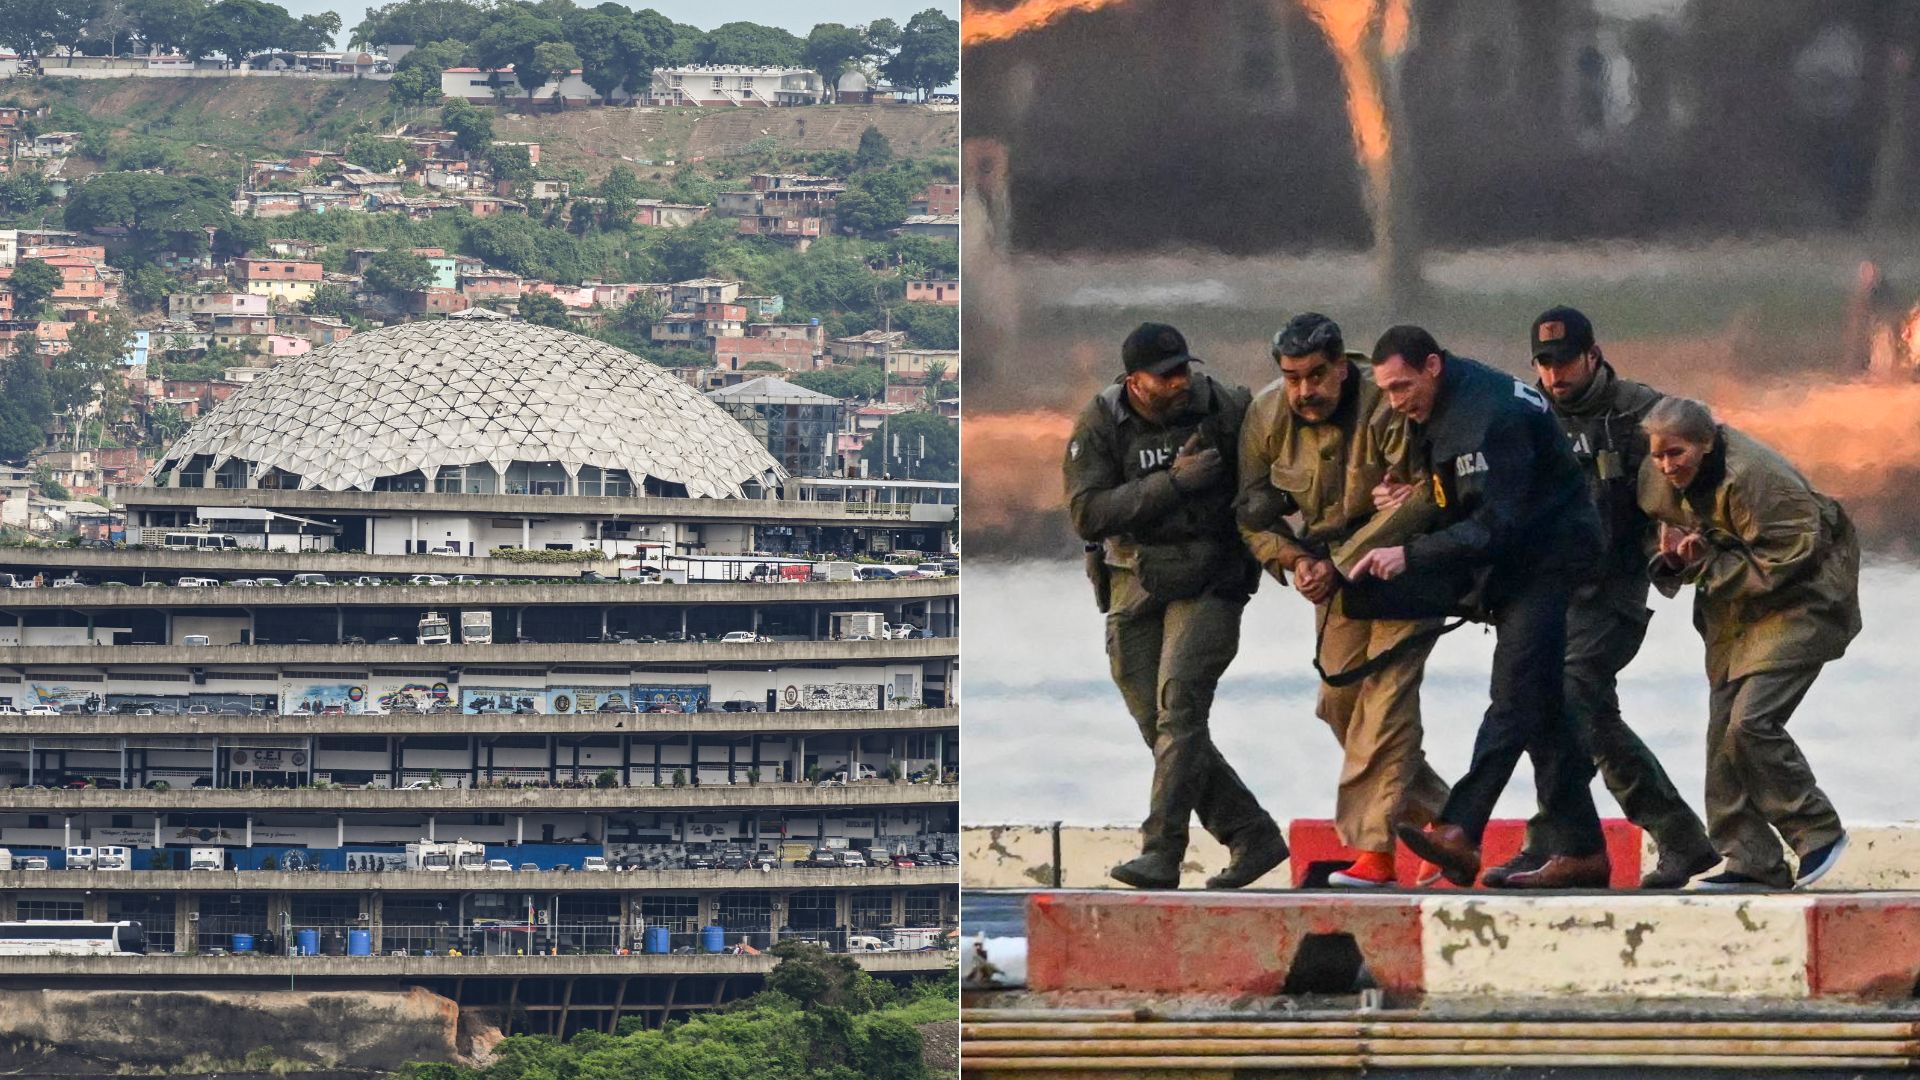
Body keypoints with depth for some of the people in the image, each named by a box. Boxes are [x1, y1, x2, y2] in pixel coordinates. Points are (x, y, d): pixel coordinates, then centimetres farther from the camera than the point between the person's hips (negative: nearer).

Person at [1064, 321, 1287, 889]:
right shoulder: (1099, 425, -6)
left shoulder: (1228, 409, -6)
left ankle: (1161, 853, -23)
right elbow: (1088, 513, -16)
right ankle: (1253, 837, 16)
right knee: (1161, 728, 4)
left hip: (1209, 581, -3)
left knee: (1179, 704, -20)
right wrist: (1173, 482, -24)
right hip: (1135, 583, 3)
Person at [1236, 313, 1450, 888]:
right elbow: (1253, 510, 4)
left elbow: (1417, 501, -29)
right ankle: (1437, 814, 21)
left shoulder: (1387, 409, -24)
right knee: (1341, 699, 5)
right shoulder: (1266, 416, -5)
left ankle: (1373, 847, -21)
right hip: (1334, 568, 7)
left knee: (1385, 692, -18)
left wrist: (1337, 565, -28)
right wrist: (1293, 560, -15)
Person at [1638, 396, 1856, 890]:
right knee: (1723, 729, 3)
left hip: (1799, 605, -9)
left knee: (1751, 723, -20)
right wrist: (1672, 555, -12)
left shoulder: (1751, 476, -27)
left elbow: (1790, 558, -25)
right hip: (1734, 618, 9)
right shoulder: (1660, 481, -2)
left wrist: (1709, 563, -23)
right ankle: (1752, 862, 8)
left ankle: (1818, 831, -4)